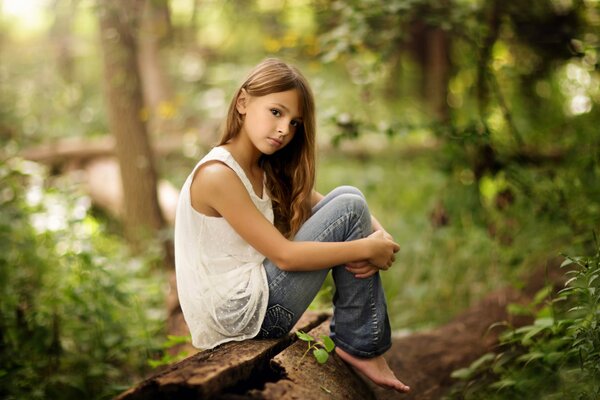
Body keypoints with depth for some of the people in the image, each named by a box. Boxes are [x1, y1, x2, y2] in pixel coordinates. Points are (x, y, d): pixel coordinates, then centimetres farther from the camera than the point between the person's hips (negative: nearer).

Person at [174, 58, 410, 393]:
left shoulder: (268, 171, 11)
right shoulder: (217, 175, -18)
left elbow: (325, 207, 7)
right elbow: (283, 255, -20)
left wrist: (378, 236, -13)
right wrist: (367, 248, -16)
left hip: (248, 300, 9)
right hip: (242, 313, -9)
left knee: (345, 201, 7)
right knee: (349, 206, -10)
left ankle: (354, 339, 6)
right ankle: (361, 347, -1)